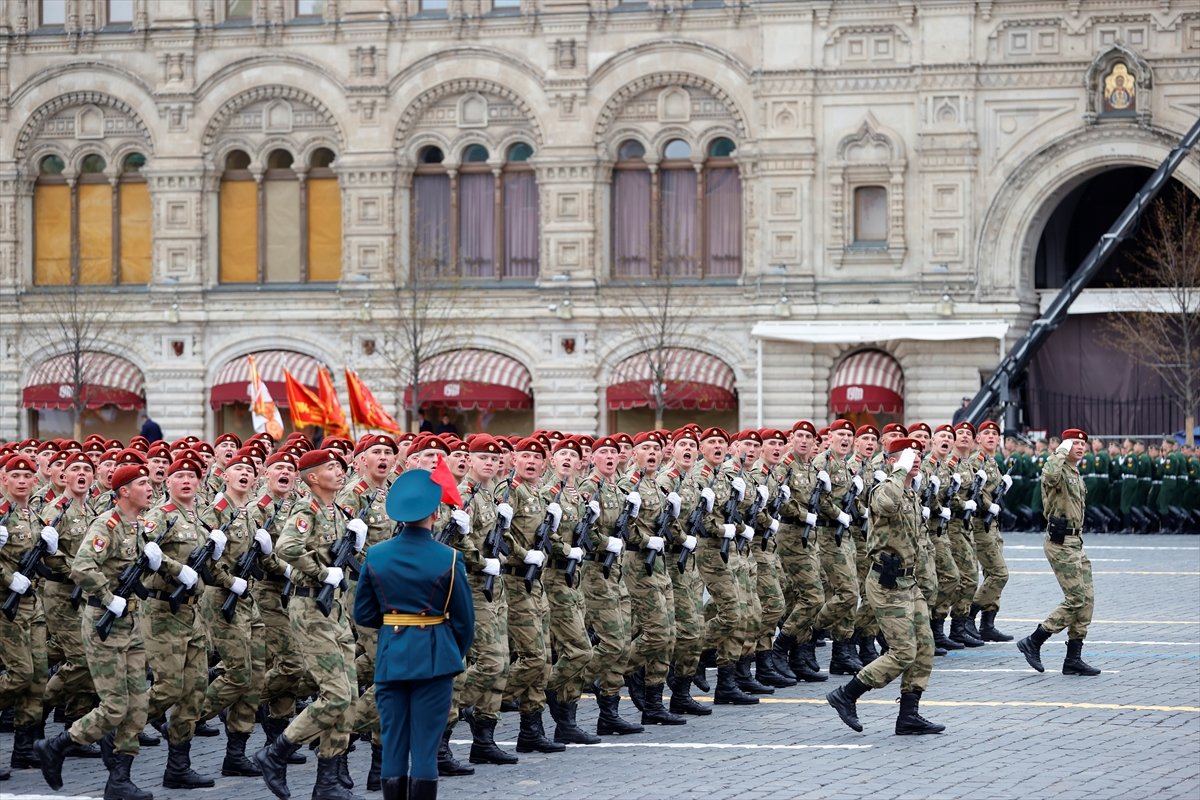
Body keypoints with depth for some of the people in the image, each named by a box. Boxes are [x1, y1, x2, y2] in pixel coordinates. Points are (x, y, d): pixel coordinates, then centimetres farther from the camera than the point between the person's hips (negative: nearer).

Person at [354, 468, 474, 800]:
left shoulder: (375, 555, 0)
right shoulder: (448, 559, -9)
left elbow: (363, 615, 5)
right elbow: (464, 619, -2)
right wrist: (457, 655, 15)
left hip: (390, 659, 3)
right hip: (434, 659, -3)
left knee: (393, 746, 8)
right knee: (425, 748, 0)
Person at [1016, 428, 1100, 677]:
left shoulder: (1076, 474, 19)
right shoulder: (1058, 471, -11)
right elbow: (1050, 475, -38)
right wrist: (1061, 452, -22)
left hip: (1075, 542, 10)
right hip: (1060, 542, -10)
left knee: (1087, 598, 6)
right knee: (1076, 599, -12)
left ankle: (1074, 659, 9)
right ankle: (1032, 642, -3)